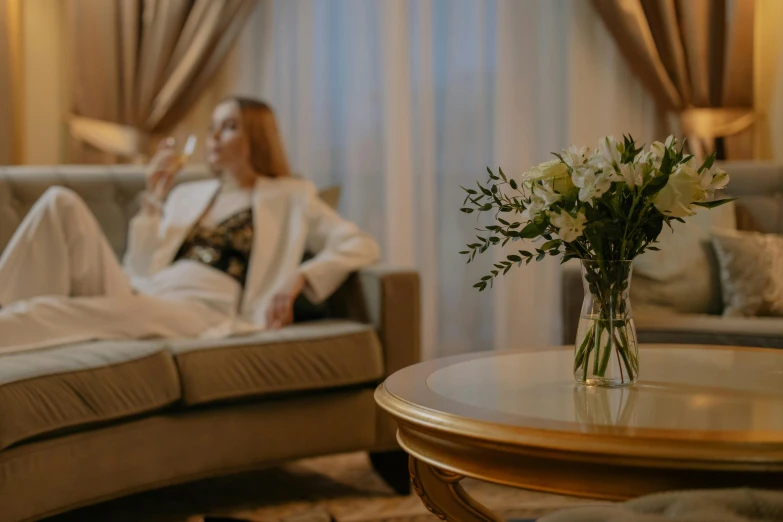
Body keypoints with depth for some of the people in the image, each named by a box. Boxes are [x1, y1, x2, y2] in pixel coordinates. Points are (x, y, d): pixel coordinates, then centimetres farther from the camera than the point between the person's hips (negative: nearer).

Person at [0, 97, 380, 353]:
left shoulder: (290, 197, 16)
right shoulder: (187, 195, 30)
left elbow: (361, 247, 3)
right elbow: (142, 268, 18)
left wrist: (299, 278, -12)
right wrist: (154, 197, 12)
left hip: (202, 310, -5)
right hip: (142, 294, 5)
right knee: (62, 202, -16)